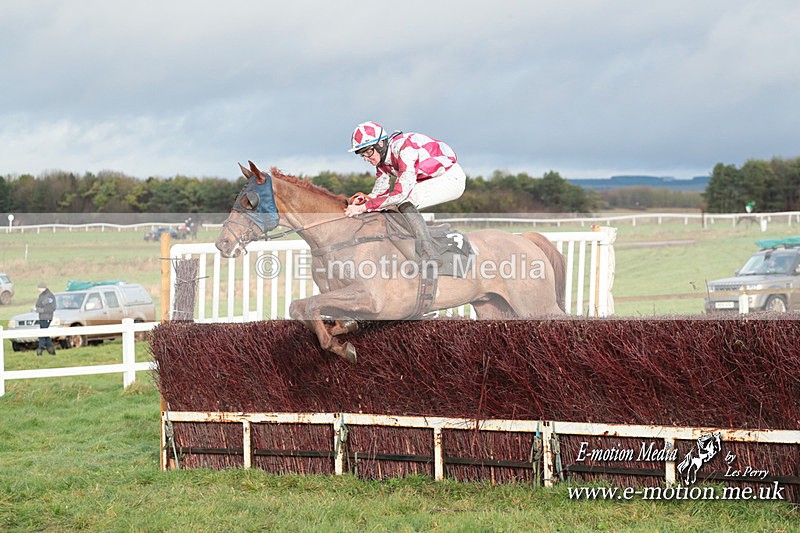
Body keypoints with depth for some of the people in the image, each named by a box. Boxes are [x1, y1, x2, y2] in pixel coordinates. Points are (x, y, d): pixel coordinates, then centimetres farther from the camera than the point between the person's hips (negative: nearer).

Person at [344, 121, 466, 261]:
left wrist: (364, 207, -34)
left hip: (453, 179, -10)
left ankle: (430, 256, -27)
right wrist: (363, 199, -21)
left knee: (404, 202, -27)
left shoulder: (405, 147, -30)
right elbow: (379, 193, 1)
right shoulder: (382, 160, -2)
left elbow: (401, 193, -34)